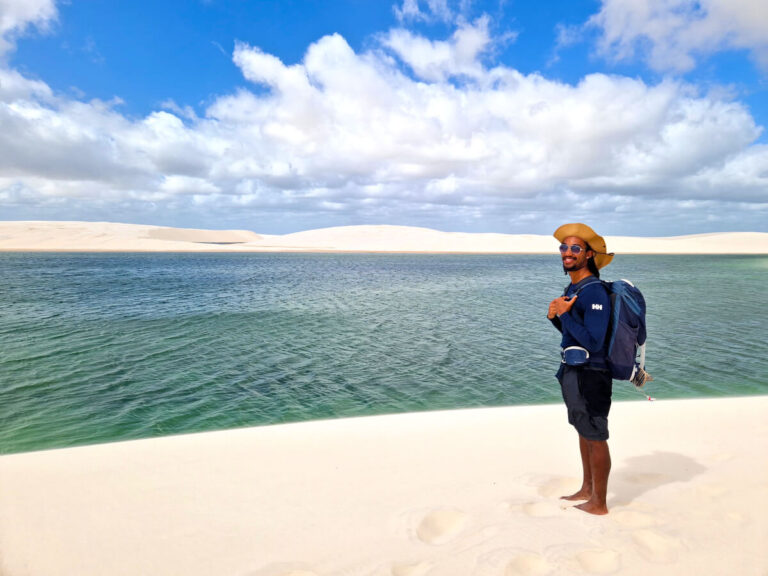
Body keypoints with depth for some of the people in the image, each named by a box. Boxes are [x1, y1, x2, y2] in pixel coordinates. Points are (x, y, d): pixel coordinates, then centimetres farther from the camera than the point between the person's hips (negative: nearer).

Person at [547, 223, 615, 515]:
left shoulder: (594, 292, -20)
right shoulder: (573, 287, 9)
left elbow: (593, 342, -24)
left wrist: (566, 314, -23)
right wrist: (554, 316, 0)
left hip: (589, 376, -9)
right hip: (572, 372, 10)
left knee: (595, 438, 5)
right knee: (584, 432, 21)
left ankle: (599, 503, 21)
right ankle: (587, 489, 38)